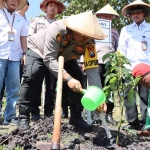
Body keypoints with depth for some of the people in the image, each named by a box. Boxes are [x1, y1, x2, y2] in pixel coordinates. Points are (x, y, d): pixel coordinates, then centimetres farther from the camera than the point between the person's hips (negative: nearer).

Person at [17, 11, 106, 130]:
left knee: (78, 78, -11)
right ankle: (23, 117, -14)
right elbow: (49, 59, -41)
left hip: (64, 57, 4)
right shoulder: (57, 29, -41)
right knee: (31, 78, -26)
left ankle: (76, 117, 1)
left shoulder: (88, 43, -27)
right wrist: (68, 78, -52)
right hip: (38, 50, -4)